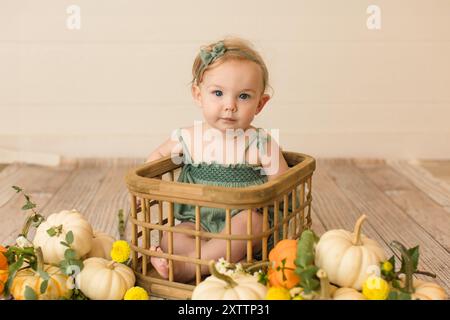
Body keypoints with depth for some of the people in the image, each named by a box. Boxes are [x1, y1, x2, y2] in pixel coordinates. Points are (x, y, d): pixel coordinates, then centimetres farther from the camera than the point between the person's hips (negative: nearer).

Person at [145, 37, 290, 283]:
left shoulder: (261, 144, -7)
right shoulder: (188, 139, 1)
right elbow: (158, 155, 19)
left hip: (246, 225, -2)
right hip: (198, 223, 3)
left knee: (251, 219, -35)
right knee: (170, 239, -21)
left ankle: (188, 267, -34)